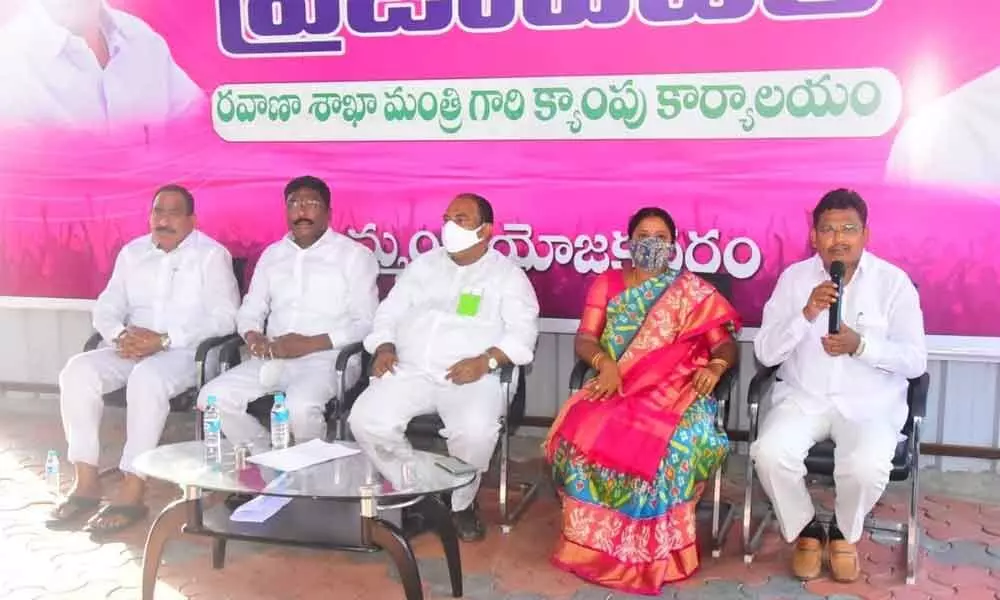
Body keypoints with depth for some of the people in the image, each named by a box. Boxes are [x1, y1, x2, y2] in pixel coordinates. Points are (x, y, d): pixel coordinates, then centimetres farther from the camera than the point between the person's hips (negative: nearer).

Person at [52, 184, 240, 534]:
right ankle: (86, 483, -16)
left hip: (188, 352, -5)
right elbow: (105, 309, 13)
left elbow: (224, 318, -12)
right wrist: (120, 335, -13)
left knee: (146, 379, -36)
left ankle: (132, 493, -30)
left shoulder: (212, 255, -3)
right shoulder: (131, 253, 14)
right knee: (78, 371, -21)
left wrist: (164, 340, -20)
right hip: (132, 349, 6)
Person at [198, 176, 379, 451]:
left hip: (327, 358, -5)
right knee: (213, 397, -16)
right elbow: (250, 311, 20)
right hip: (273, 358, 5)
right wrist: (253, 337, -6)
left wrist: (310, 344, -16)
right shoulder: (272, 255, 19)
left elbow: (366, 323, -5)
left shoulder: (355, 255, 2)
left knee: (300, 406, -35)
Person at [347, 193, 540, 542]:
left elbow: (523, 332, -4)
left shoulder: (507, 274, 7)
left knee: (476, 431, -35)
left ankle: (460, 503, -3)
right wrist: (385, 347, -2)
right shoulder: (424, 265, 20)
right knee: (365, 421, -23)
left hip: (470, 376, -3)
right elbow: (389, 312, 19)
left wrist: (485, 360, -20)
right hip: (410, 370, 4)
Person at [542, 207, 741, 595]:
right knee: (585, 432, -31)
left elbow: (726, 344, 7)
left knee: (673, 443, -35)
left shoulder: (692, 291, 12)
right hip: (616, 386, 1)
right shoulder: (607, 283, 15)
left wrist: (715, 366, -16)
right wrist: (605, 363, -15)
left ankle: (654, 549, -17)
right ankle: (596, 544, -17)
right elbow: (584, 339, 6)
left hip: (676, 391, -1)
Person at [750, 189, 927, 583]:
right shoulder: (794, 277, 1)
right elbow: (764, 353, -4)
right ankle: (805, 529, 5)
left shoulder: (893, 281, -3)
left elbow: (916, 361, -5)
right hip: (803, 397, 1)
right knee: (769, 454, -26)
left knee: (867, 468, -30)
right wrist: (806, 314, -19)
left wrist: (861, 345, -22)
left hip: (870, 403, -1)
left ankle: (844, 532, 7)